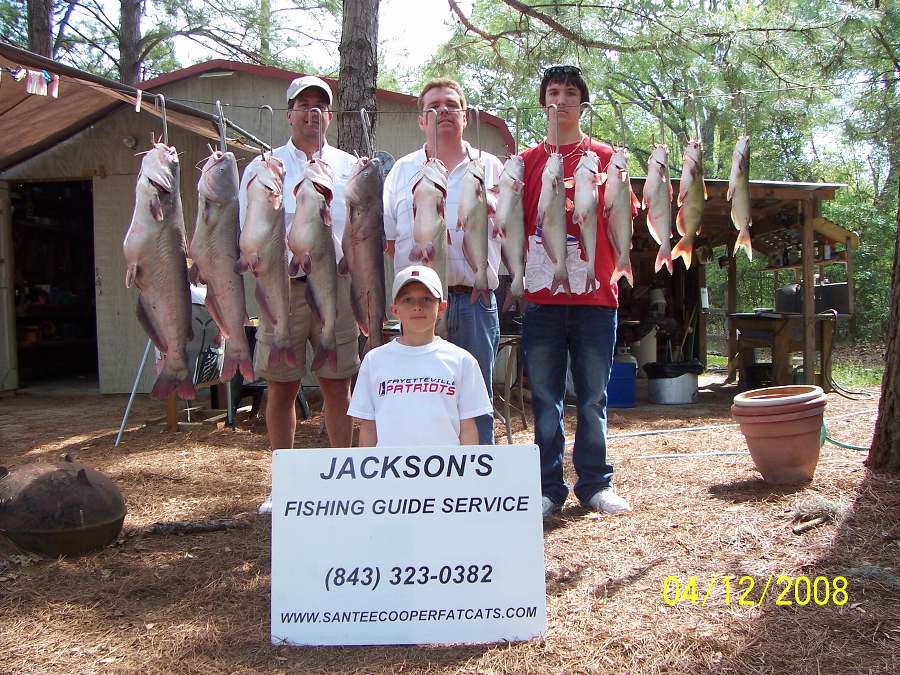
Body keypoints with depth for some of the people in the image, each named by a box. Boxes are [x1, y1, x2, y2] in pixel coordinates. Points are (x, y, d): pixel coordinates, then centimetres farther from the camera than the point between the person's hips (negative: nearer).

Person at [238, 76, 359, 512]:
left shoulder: (350, 167, 13)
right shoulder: (263, 168, 8)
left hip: (337, 284, 1)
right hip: (283, 286, -1)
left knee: (337, 387, 4)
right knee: (281, 389, 4)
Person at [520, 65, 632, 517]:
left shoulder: (604, 157, 8)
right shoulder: (528, 160, 11)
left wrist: (613, 271, -7)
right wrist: (521, 273, -4)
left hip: (594, 294, -1)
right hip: (542, 296, 1)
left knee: (593, 398, 6)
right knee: (545, 399, 4)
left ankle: (595, 484, 17)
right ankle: (549, 488, 13)